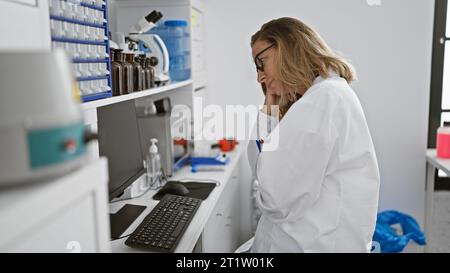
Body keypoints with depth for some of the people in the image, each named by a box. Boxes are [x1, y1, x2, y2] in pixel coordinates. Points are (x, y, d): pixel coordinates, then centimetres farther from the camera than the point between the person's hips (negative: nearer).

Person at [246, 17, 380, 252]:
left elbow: (276, 199, -22)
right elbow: (263, 170, 11)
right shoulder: (325, 95, 10)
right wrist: (270, 107, 2)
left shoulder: (324, 98, -20)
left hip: (316, 244, -9)